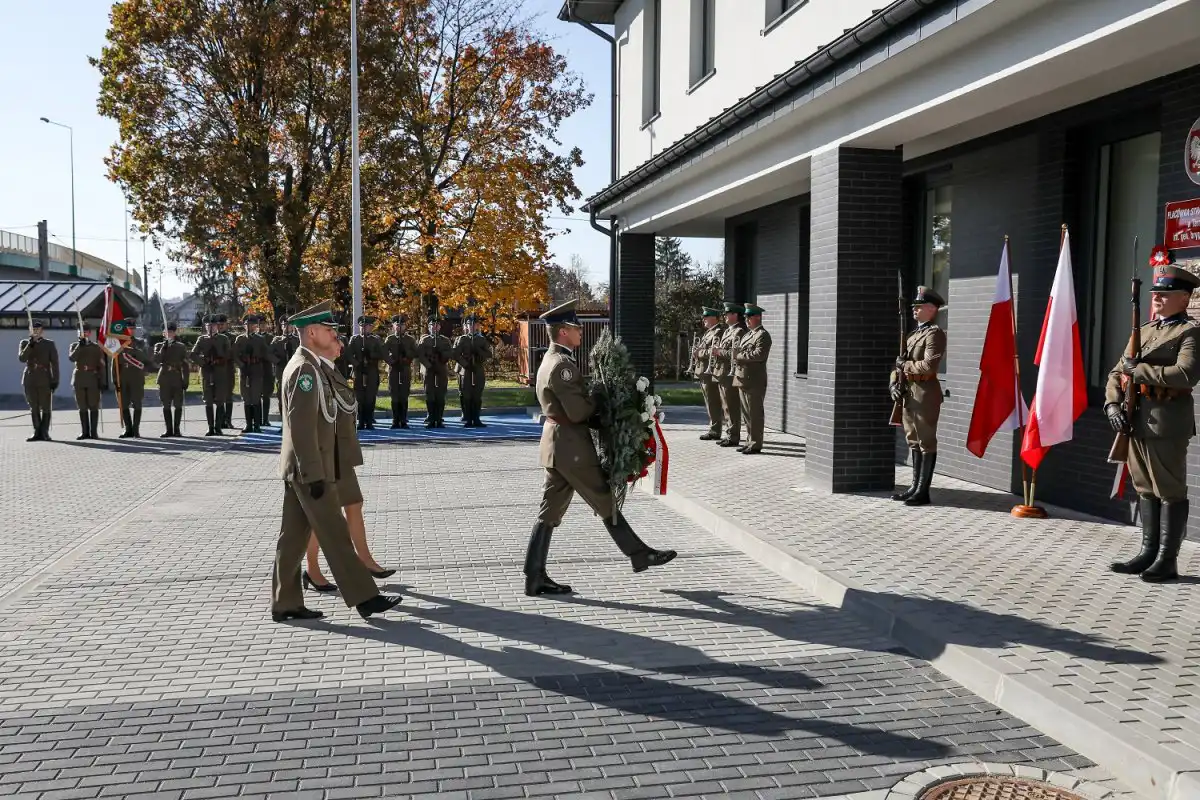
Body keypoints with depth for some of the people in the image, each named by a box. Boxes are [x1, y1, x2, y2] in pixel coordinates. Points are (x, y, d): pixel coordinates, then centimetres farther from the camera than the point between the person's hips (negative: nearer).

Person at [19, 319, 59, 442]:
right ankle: (37, 432, 11)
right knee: (34, 408, 5)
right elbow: (22, 358, -6)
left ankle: (44, 432, 3)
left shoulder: (50, 344, 4)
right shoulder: (24, 343, 10)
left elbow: (54, 363, 0)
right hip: (30, 380, 2)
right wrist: (30, 344, -15)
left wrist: (55, 380, -7)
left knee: (45, 407, -2)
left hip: (45, 380, -2)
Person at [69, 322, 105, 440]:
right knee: (82, 407, 5)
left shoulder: (96, 347, 6)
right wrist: (80, 346, -16)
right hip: (79, 379, 2)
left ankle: (93, 432, 2)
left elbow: (102, 365, 3)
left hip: (93, 379, -2)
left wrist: (101, 379, -4)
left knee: (93, 406, -2)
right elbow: (72, 358, -9)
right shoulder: (74, 346, 11)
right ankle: (85, 432, 9)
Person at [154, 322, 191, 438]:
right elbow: (157, 359, -8)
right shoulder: (159, 346, 10)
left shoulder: (181, 347, 9)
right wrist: (164, 346, -13)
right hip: (164, 379, 1)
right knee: (166, 405, 3)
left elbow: (186, 365, 6)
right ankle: (169, 430, 8)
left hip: (177, 379, -1)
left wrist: (186, 381, -1)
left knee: (178, 405, -1)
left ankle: (176, 429, 7)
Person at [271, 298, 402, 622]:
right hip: (309, 470, -10)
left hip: (301, 470, 10)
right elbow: (301, 426, -22)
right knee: (335, 536, -3)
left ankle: (285, 603, 18)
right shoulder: (305, 369, -17)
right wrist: (315, 475, -22)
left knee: (294, 537, 12)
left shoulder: (313, 366, 15)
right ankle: (364, 598, 3)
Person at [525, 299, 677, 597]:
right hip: (571, 446, -10)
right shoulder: (562, 365, -18)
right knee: (606, 503, 4)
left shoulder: (550, 360, 15)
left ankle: (535, 578, 11)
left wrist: (591, 398, 5)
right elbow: (578, 411, -21)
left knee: (550, 513, 9)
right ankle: (639, 555, 17)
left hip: (557, 445, 10)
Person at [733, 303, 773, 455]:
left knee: (755, 413, -4)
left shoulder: (762, 335, -9)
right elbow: (738, 351, 23)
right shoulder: (747, 334, 21)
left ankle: (755, 444, 1)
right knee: (746, 413, 13)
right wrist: (737, 354, 1)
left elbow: (759, 355, -22)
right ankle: (750, 441, 21)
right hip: (743, 379, 9)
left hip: (754, 381, -9)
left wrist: (740, 355, -15)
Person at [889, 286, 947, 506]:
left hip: (925, 394, -9)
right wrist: (893, 383, 3)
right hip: (909, 393, 9)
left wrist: (905, 366, -9)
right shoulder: (914, 333, 18)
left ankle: (923, 492, 1)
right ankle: (915, 486, 22)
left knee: (926, 442, -3)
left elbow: (929, 366, -23)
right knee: (914, 441, 14)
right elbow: (900, 362, 19)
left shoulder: (935, 334, -10)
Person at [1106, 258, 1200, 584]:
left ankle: (1168, 560, 7)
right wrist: (1112, 404, 0)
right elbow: (1116, 373, 17)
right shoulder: (1144, 331, 18)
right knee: (1145, 489, 12)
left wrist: (1139, 370, -14)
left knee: (1170, 490, 0)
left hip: (1167, 421, -7)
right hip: (1136, 419, 7)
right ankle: (1149, 553, 20)